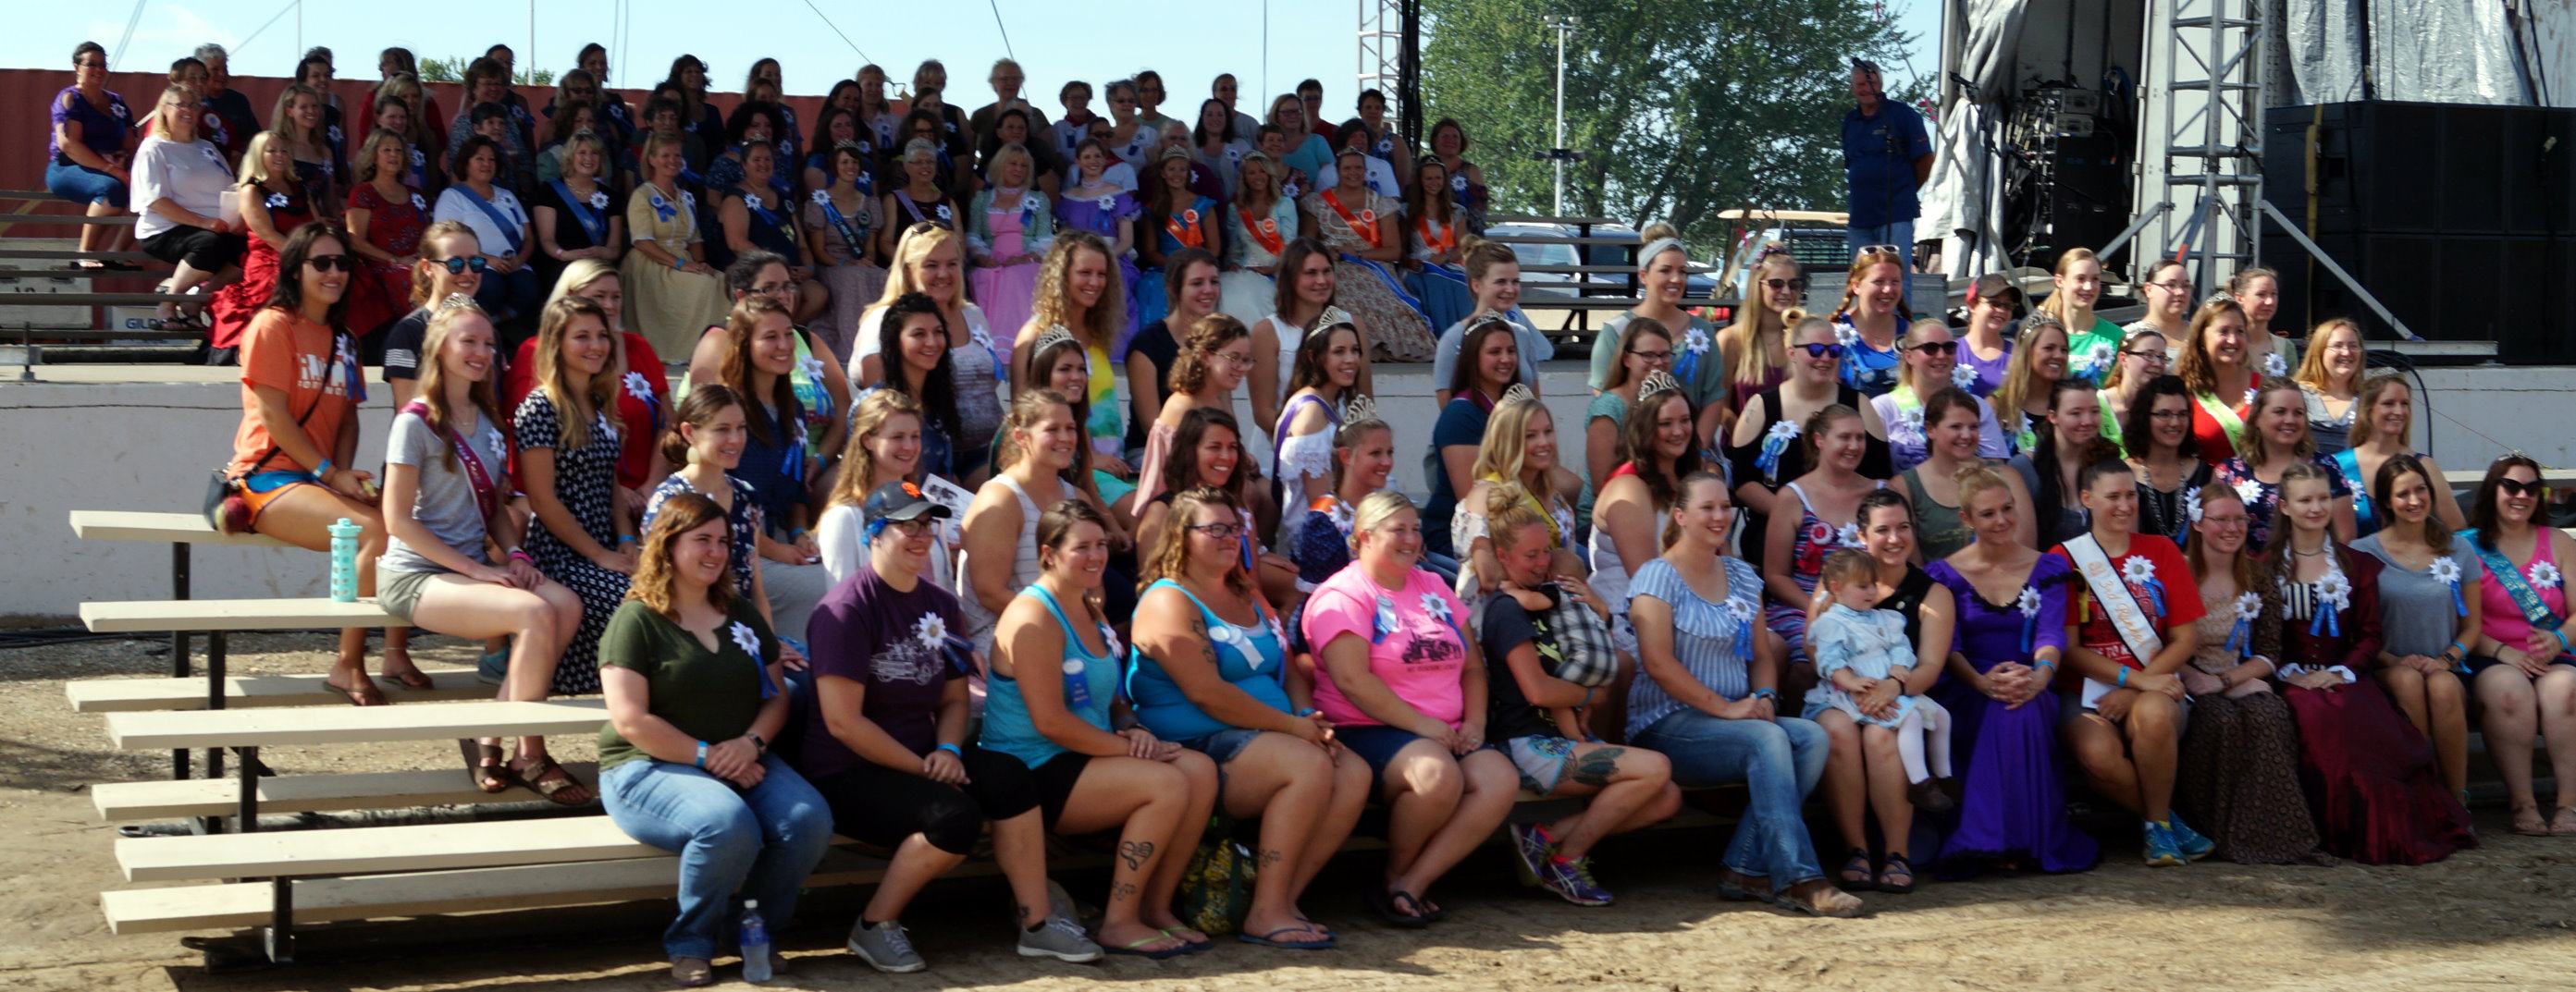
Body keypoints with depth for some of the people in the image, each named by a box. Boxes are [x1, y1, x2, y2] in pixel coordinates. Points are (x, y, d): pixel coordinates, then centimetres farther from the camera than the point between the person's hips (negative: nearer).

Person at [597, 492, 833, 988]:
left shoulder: (741, 615, 16)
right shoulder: (636, 620, -3)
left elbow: (777, 695, 14)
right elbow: (631, 722, -11)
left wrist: (752, 742, -7)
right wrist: (707, 756, -15)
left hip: (742, 762, 6)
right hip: (652, 767, -5)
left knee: (810, 821, -25)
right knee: (728, 826, -37)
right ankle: (691, 944, -11)